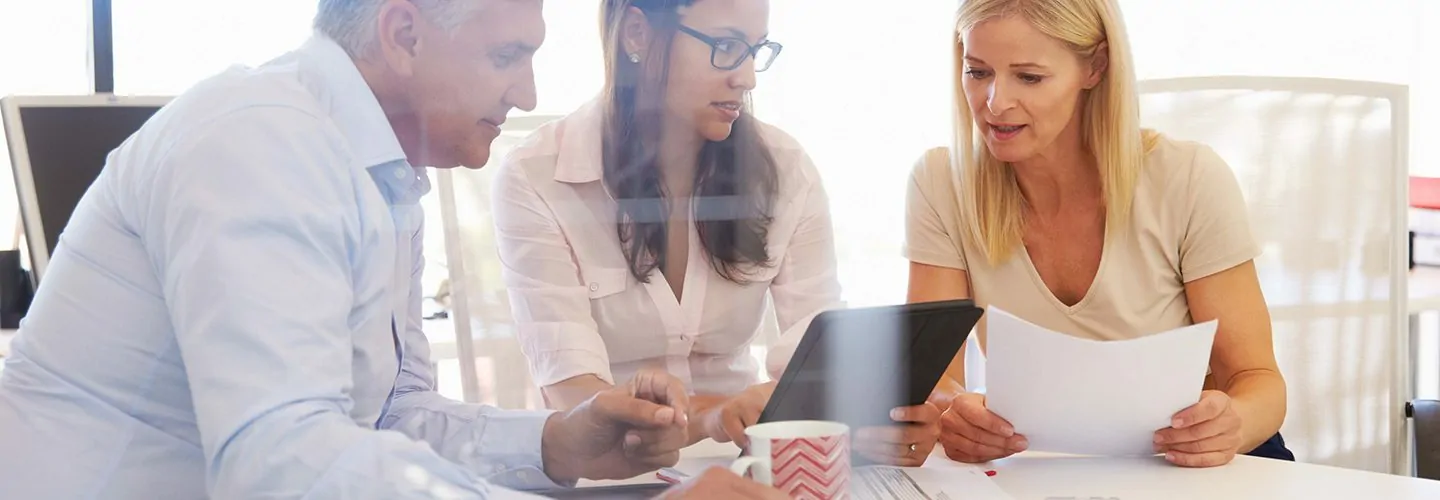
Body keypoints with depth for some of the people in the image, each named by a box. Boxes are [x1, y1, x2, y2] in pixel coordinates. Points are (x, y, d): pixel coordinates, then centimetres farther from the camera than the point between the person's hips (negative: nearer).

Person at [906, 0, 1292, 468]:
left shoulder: (1190, 180, -13)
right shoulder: (940, 186, -8)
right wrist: (951, 419, -36)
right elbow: (931, 379, -12)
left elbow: (1257, 378, -9)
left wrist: (1233, 424, -32)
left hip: (1191, 469, 0)